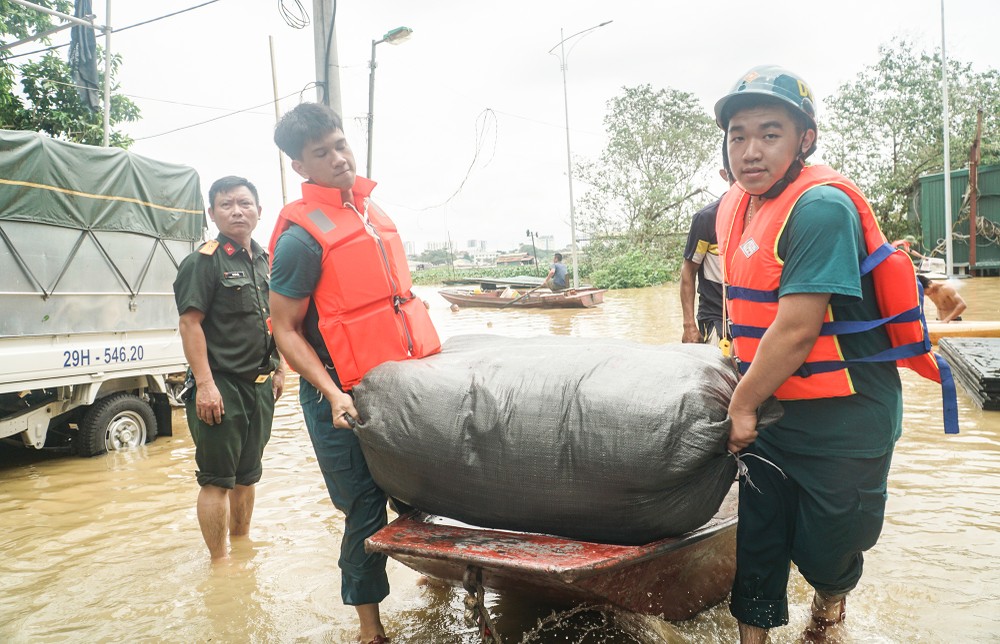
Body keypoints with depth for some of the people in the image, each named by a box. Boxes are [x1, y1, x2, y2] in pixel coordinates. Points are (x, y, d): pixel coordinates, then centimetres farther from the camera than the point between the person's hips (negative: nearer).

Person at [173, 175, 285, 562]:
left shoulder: (265, 262, 14)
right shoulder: (203, 262, -9)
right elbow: (190, 324, -14)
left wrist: (278, 370, 19)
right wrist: (205, 384, -21)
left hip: (259, 386, 7)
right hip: (220, 388, -7)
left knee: (248, 474, 17)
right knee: (217, 480, 0)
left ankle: (242, 539, 33)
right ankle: (219, 560, 11)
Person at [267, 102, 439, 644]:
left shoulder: (367, 207, 10)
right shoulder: (301, 235, -14)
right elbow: (285, 329, -12)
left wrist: (429, 354, 19)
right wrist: (333, 394, -21)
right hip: (348, 395, -6)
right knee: (366, 507, 3)